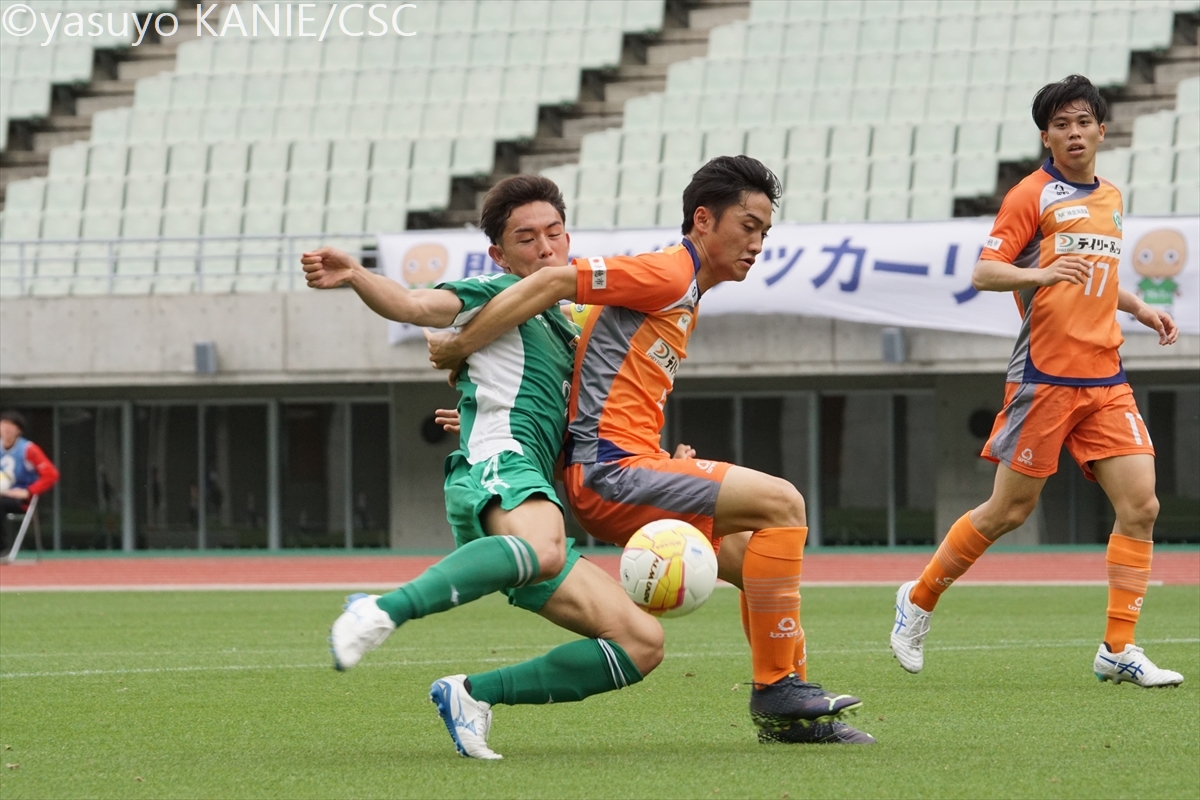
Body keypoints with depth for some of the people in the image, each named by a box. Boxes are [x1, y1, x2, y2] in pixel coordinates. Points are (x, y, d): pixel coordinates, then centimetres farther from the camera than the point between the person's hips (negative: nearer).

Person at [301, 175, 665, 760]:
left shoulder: (568, 333, 33)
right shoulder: (497, 294, 11)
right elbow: (417, 306, -8)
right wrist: (355, 277, -28)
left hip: (540, 502, 8)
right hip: (497, 468, -8)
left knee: (643, 644, 1)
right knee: (544, 547, -43)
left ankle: (474, 693, 0)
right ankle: (382, 612, -52)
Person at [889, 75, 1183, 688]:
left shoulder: (1111, 198, 17)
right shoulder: (1033, 195, -5)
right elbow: (983, 274, -11)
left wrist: (1138, 308, 18)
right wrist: (1042, 273, -28)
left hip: (1105, 379, 6)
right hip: (1045, 377, -6)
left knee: (1140, 505, -6)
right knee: (1010, 510, -1)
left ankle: (1118, 650, -2)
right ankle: (919, 601, 19)